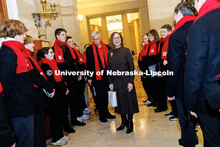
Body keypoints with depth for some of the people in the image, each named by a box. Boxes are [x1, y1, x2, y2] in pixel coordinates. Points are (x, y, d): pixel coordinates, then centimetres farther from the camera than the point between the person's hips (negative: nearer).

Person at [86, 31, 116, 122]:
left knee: (106, 94, 13)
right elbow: (88, 64, -2)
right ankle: (101, 115, 16)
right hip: (97, 76, -3)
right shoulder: (89, 49, -1)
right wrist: (89, 77, -6)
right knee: (99, 96, 4)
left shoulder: (107, 47, 8)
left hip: (106, 74, 3)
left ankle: (106, 112, 28)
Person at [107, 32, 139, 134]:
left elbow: (132, 67, -6)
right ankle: (123, 121, 28)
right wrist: (110, 82, 2)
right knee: (119, 101, 11)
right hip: (115, 81, 4)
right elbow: (109, 69, 8)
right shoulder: (110, 53, 6)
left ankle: (130, 123, 19)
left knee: (129, 101, 4)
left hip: (126, 80, -3)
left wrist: (131, 81, -12)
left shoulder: (126, 50, -5)